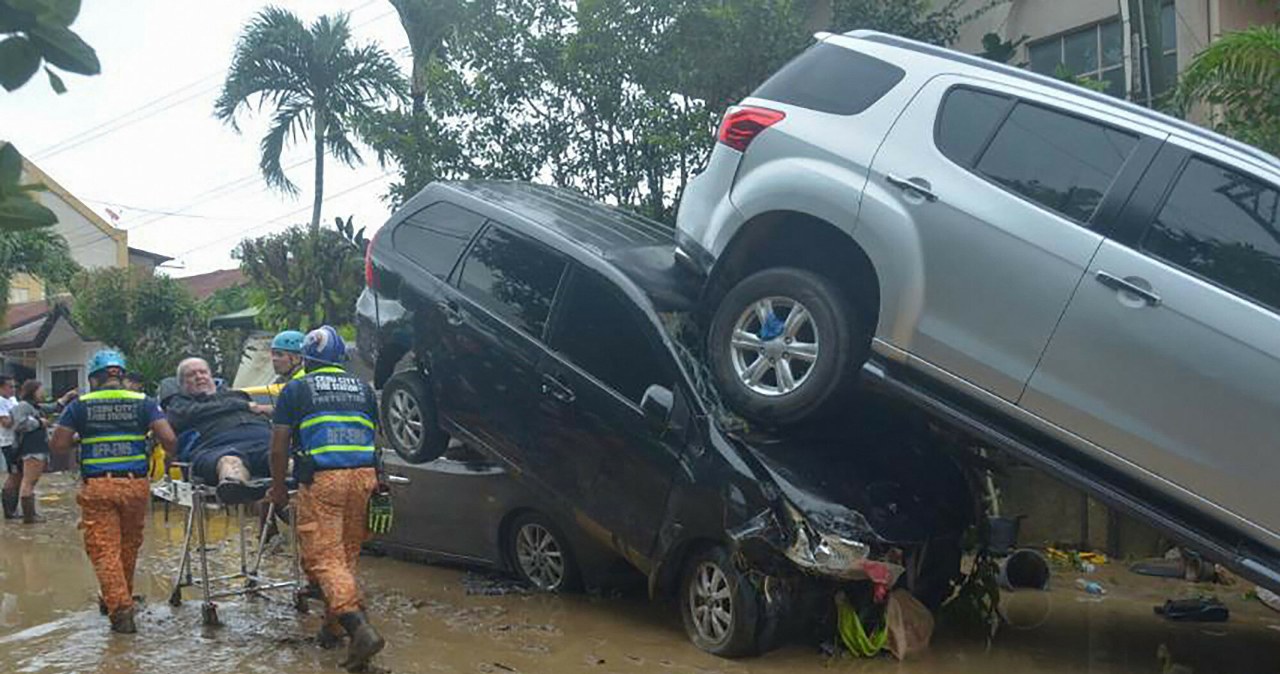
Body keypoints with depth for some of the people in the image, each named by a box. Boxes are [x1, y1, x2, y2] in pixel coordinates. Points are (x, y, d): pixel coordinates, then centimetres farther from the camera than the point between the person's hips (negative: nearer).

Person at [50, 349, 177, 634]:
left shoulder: (80, 405, 3)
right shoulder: (143, 402, 3)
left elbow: (57, 445, 0)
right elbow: (168, 439, -8)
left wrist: (78, 439, 19)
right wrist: (171, 458, 12)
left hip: (97, 486, -1)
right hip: (135, 484, 2)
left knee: (104, 549, 2)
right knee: (129, 546, 18)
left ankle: (119, 607, -8)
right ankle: (123, 598, 33)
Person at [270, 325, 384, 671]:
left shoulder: (296, 389, 7)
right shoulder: (363, 388, 18)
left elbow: (279, 446, 5)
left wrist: (278, 488, 17)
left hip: (321, 480, -4)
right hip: (364, 476, 4)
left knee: (324, 558, -4)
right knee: (347, 556, 15)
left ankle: (359, 627, -20)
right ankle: (333, 626, 24)